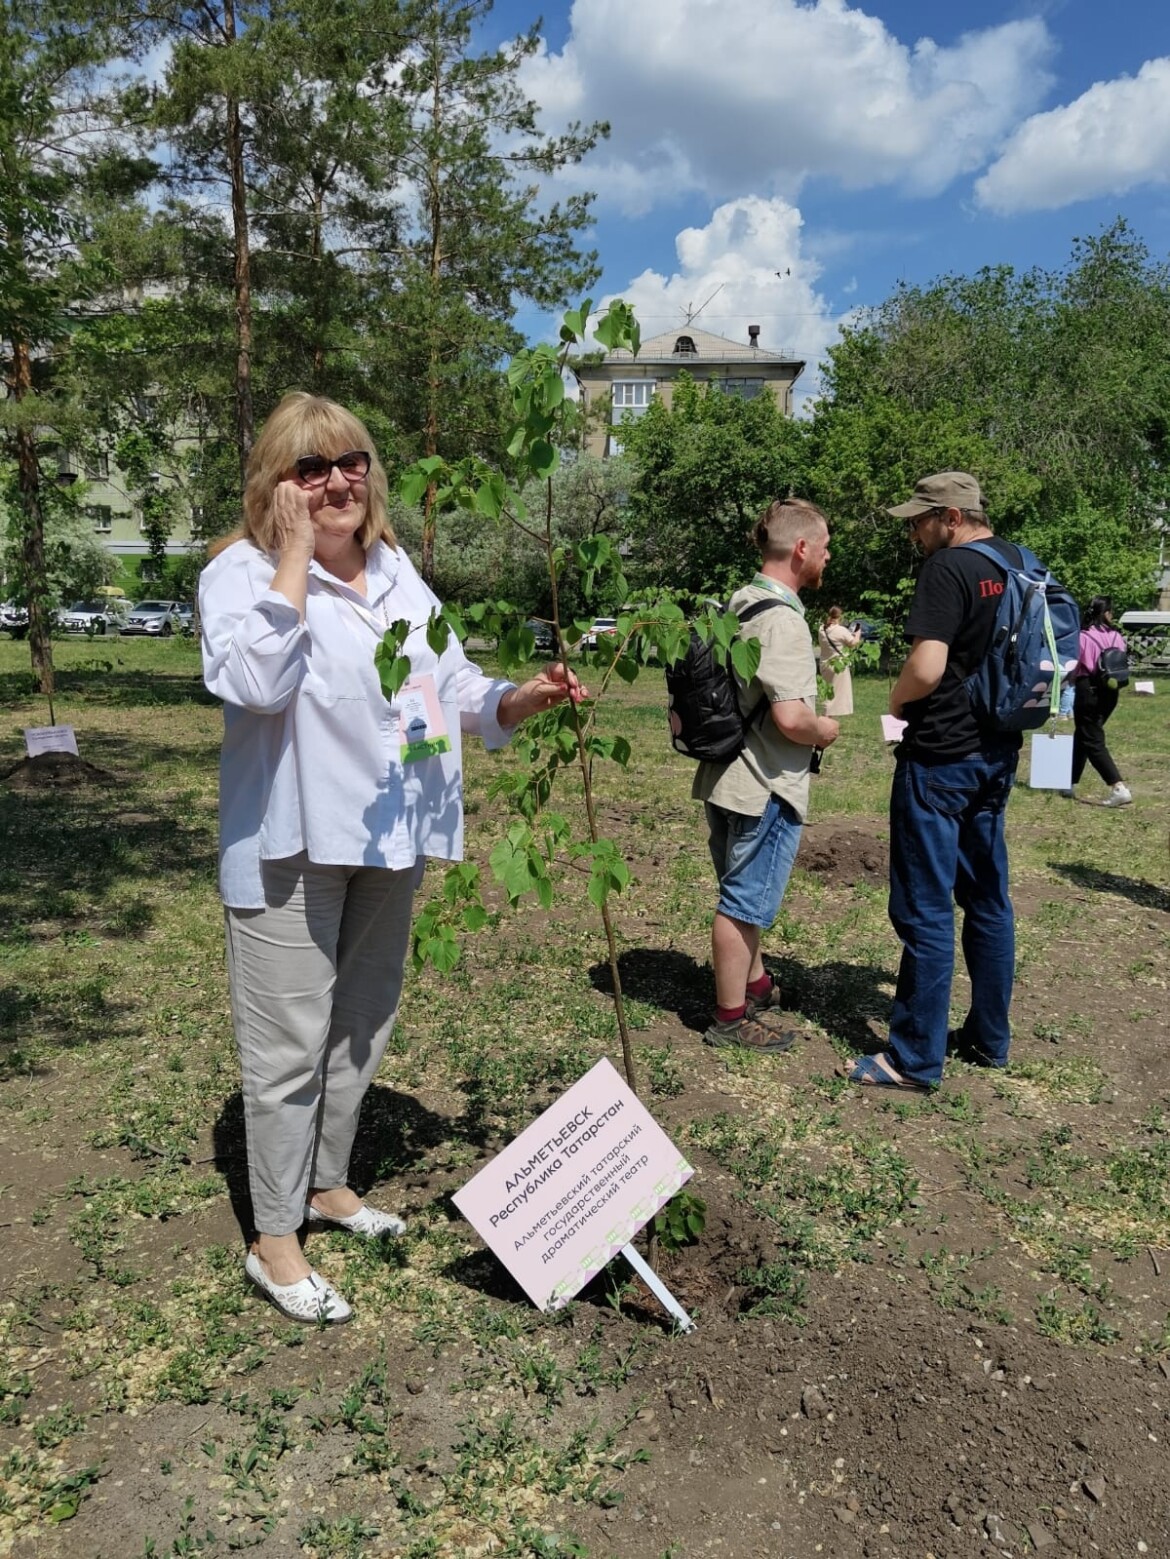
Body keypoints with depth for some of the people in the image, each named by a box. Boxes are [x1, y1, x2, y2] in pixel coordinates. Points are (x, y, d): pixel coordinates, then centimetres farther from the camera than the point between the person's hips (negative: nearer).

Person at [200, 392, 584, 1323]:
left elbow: (451, 682, 10)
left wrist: (521, 699, -9)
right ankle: (275, 1241, 19)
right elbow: (255, 684, -29)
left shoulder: (397, 572, 9)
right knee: (289, 1044, 2)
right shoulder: (242, 570, -11)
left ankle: (328, 1184, 40)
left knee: (364, 1026, 19)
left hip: (387, 836, 7)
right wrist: (294, 558, -25)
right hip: (291, 845, -7)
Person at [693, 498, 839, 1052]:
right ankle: (732, 1016, 16)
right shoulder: (784, 619, -21)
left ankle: (753, 982, 42)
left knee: (744, 892, 23)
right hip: (766, 785, -10)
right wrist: (825, 731, -8)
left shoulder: (741, 603, 9)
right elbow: (790, 717, -28)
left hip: (729, 774, 10)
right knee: (745, 900, 2)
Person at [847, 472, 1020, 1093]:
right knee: (988, 899, 16)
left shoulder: (948, 568, -16)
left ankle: (916, 1057, 6)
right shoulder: (1019, 563, 10)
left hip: (940, 757, -9)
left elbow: (926, 668, -26)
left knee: (925, 908, -2)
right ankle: (989, 1038, 27)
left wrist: (897, 700, -7)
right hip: (997, 754, 9)